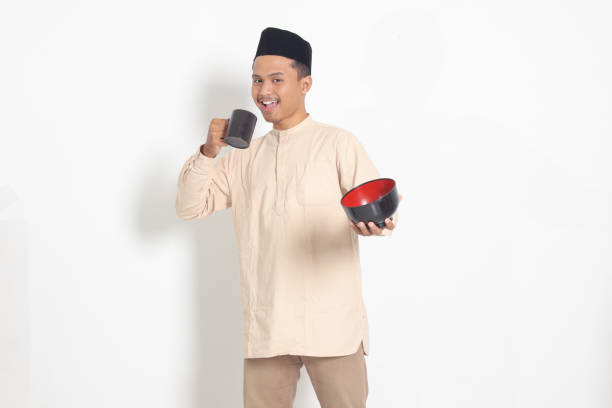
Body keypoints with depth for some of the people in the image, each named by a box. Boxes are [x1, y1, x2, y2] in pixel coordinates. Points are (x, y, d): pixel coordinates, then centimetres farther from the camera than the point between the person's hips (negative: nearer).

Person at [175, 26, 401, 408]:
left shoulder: (337, 143, 2)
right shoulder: (246, 156, 17)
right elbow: (190, 207, 14)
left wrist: (372, 220, -28)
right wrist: (208, 152, -1)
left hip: (331, 325, -4)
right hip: (265, 328, 4)